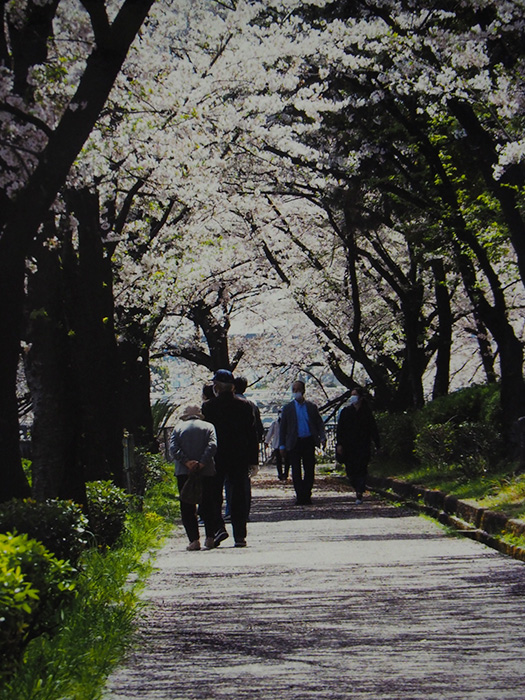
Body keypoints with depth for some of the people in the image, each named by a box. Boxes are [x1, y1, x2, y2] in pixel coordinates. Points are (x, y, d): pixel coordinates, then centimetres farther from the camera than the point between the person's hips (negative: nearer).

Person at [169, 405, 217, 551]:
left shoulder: (178, 428, 11)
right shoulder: (208, 426, 10)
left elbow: (173, 448, -6)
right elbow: (212, 445, -8)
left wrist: (187, 462, -12)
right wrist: (202, 463, -13)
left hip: (184, 472, 0)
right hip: (206, 471, 0)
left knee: (187, 507, 3)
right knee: (207, 505, 11)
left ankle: (194, 540, -6)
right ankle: (210, 537, 6)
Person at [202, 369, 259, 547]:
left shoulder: (208, 407, -6)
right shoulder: (244, 406, 2)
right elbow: (252, 434, 4)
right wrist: (253, 459, 8)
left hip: (216, 458, -2)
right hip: (240, 457, 2)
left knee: (214, 495, 7)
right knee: (239, 496, 6)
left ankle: (218, 527, -11)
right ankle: (240, 536, 5)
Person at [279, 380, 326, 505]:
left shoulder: (312, 407, 9)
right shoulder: (288, 408, 7)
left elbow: (319, 424, 8)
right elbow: (283, 428, 7)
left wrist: (322, 437, -10)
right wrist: (282, 446, 1)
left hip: (309, 442, 1)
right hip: (294, 443, -1)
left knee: (309, 470, 2)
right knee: (296, 471, -2)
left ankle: (307, 495, 11)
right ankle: (300, 496, 2)